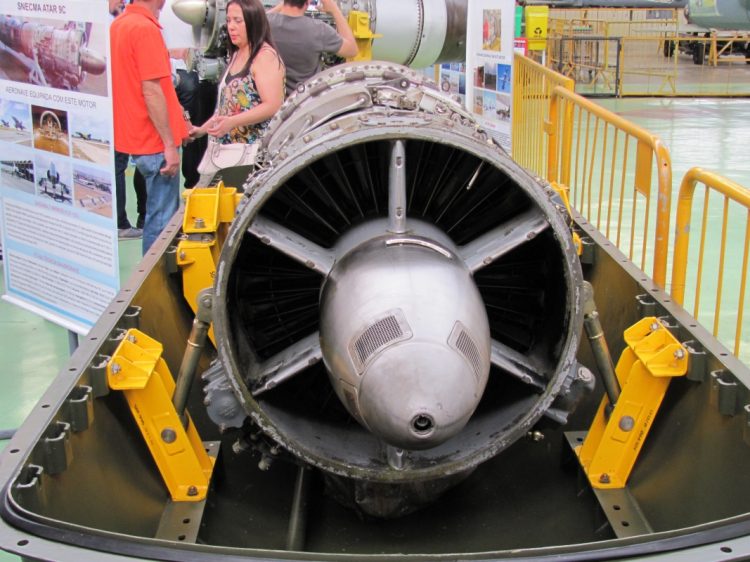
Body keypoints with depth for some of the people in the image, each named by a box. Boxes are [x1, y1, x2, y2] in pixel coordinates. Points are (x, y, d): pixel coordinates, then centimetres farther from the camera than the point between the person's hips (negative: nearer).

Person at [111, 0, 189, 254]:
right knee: (162, 218, -1)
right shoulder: (146, 28, -17)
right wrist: (170, 144, -18)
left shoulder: (118, 25, 10)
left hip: (133, 135, 9)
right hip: (155, 141, -9)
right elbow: (152, 91, -21)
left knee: (158, 213, 18)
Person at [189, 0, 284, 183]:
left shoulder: (265, 56, -10)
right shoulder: (236, 55, 17)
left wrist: (232, 122, -27)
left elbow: (273, 106, -19)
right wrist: (203, 129, 18)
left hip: (255, 150, -8)